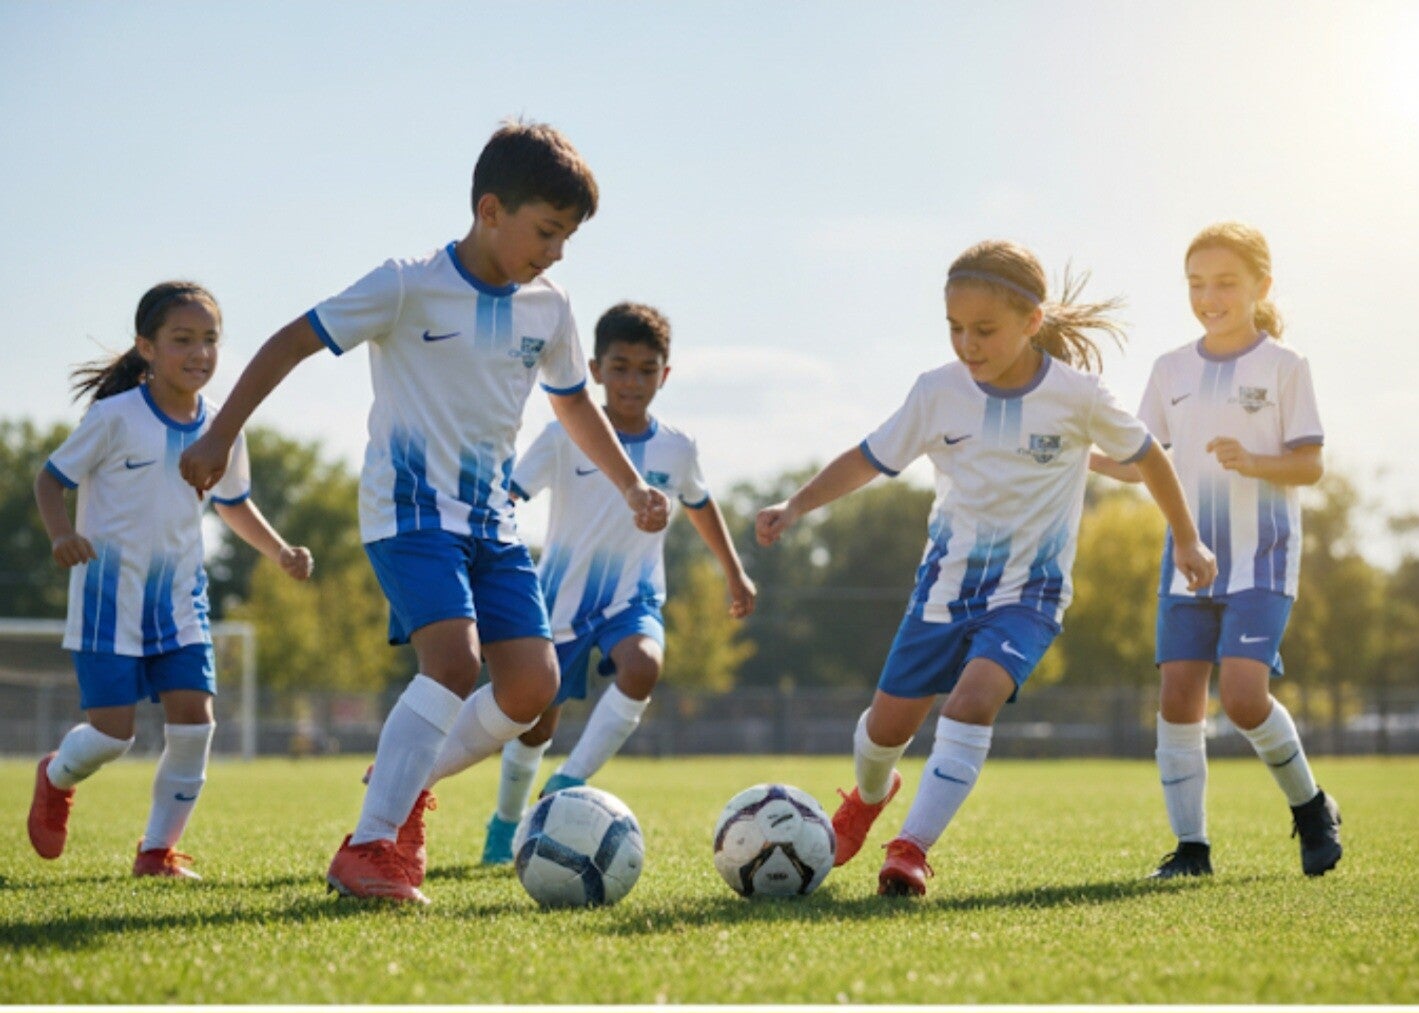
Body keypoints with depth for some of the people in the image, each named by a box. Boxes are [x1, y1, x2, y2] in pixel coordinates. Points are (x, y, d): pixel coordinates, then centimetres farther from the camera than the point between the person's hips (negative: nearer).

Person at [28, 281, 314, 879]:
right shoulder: (116, 417, -12)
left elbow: (233, 503, 20)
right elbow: (51, 478, -5)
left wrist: (279, 551, 5)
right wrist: (62, 534, -25)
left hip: (179, 595, 5)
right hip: (108, 595, -4)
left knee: (193, 719, -9)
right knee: (112, 732, -8)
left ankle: (158, 850, 9)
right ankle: (56, 778, 29)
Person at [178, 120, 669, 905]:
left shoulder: (548, 311, 7)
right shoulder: (409, 287, -11)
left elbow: (573, 403, 25)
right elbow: (293, 342, -8)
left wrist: (632, 488, 24)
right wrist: (219, 437, -11)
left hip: (492, 520, 7)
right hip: (410, 511, -6)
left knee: (533, 680, -7)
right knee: (455, 658, -26)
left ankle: (403, 782, 17)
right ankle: (366, 848, -19)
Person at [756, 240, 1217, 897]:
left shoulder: (1076, 396, -13)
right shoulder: (938, 392, -8)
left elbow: (1146, 455, 2)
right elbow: (870, 458, 2)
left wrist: (1186, 540, 10)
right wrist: (797, 506, -11)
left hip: (1028, 589, -3)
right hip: (948, 578, 3)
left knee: (973, 700, -28)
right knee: (888, 722, 7)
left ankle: (912, 848, -22)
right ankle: (869, 794, 42)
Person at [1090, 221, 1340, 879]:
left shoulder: (1284, 366, -1)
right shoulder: (1172, 370, 10)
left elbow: (1310, 465, -5)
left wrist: (1253, 462, -23)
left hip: (1262, 559, -4)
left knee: (1242, 694, -17)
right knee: (1177, 696, -4)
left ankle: (1310, 808, 8)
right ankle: (1190, 845, 4)